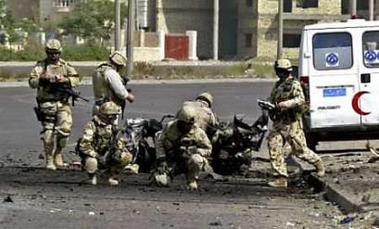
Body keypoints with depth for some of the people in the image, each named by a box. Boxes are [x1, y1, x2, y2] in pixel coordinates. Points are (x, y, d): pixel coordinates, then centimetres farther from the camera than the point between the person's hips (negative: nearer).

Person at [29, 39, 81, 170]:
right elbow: (32, 82, -6)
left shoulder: (65, 65, 9)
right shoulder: (40, 66, 2)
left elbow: (76, 79, 3)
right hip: (46, 104, -1)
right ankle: (49, 160, 14)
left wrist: (65, 79, -16)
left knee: (65, 129, -12)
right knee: (48, 133, 0)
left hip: (63, 104, 2)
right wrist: (42, 78, -25)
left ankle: (58, 153, 10)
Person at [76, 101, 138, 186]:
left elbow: (121, 141, 9)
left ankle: (111, 174, 6)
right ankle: (92, 176, -3)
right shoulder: (92, 126, -17)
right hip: (93, 156, -5)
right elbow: (84, 145, -24)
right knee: (92, 163, -41)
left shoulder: (112, 127, 4)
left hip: (107, 156, 5)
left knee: (127, 157, -15)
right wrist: (97, 156, -30)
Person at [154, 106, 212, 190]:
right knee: (161, 180, -23)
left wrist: (194, 151, -22)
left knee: (196, 159, -36)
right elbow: (159, 142, 0)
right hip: (172, 162, 1)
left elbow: (208, 149, -3)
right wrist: (161, 160, -11)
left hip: (188, 161, -1)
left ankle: (191, 181, -7)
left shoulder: (198, 133, -12)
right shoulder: (169, 127, -9)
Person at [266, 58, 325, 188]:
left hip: (292, 123, -7)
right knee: (274, 146, -9)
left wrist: (284, 104, -30)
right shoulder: (277, 86, 17)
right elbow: (272, 100, 26)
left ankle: (318, 163, 28)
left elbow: (301, 99, -20)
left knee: (299, 150, 0)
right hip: (278, 123, 7)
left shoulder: (294, 84, -7)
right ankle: (281, 178, -8)